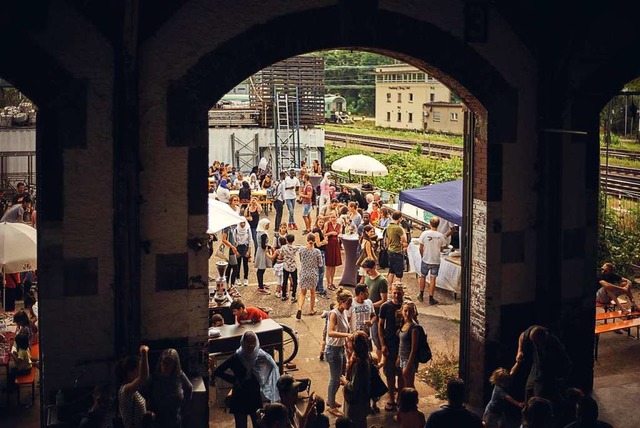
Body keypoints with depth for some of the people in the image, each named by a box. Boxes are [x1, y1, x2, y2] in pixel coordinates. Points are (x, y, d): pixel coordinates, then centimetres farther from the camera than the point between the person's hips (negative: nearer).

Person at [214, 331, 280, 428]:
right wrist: (233, 379, -11)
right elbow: (218, 372, -7)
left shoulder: (260, 357, -9)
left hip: (255, 399, 1)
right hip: (239, 399, -1)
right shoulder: (236, 358, -12)